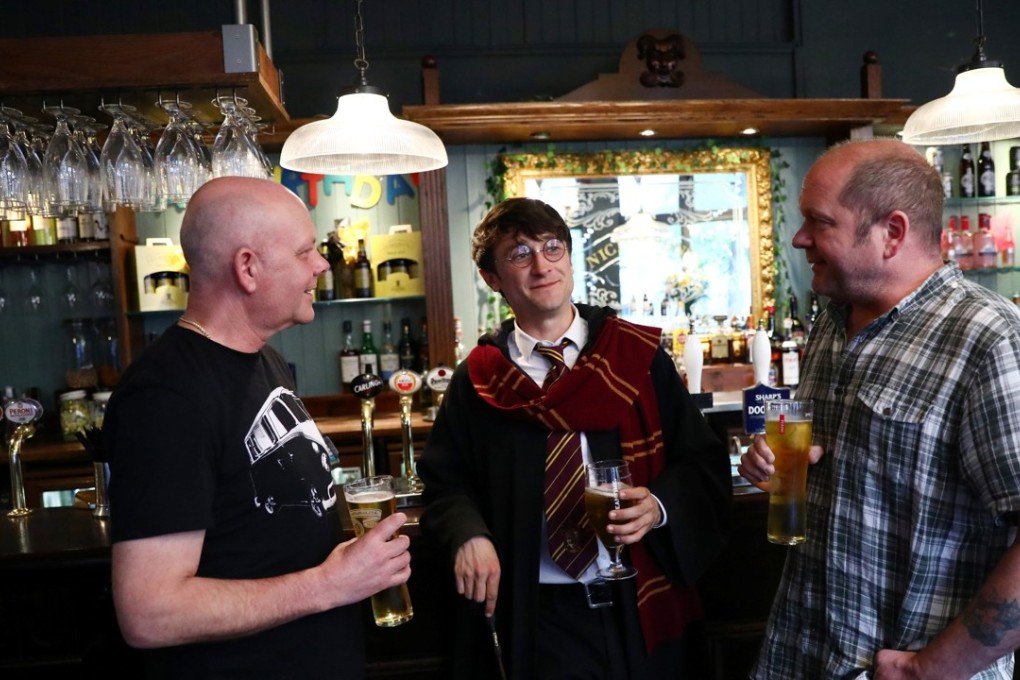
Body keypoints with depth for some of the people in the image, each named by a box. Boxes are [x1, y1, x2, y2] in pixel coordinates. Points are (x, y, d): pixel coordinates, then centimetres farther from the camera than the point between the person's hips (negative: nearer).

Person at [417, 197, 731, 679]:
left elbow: (702, 462, 2)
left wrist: (660, 506, -17)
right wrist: (469, 535, -13)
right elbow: (447, 480, 6)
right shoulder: (478, 380, -1)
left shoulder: (638, 355, -2)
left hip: (639, 607, 1)